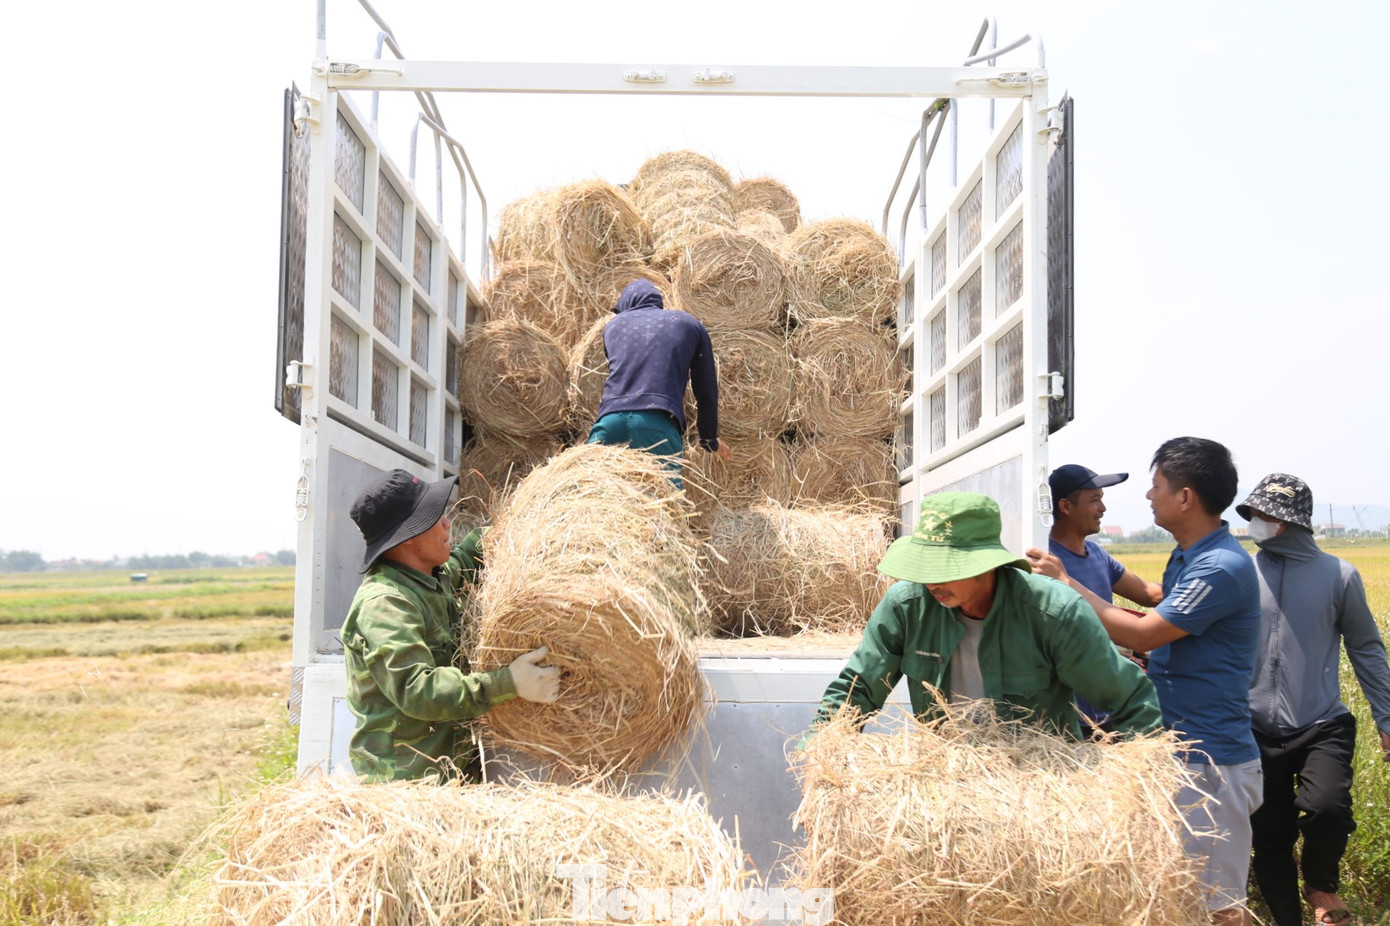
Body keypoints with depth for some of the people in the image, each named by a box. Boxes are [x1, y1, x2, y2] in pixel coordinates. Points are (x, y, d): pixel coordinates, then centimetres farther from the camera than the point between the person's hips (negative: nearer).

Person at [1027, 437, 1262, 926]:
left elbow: (1142, 634, -22)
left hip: (1210, 763, -10)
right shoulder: (1186, 557, 11)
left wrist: (1065, 582, -15)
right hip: (1178, 751, 10)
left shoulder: (1221, 568, -21)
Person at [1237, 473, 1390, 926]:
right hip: (1258, 733, 2)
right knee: (1269, 841, 7)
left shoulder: (1338, 575, -3)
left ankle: (1321, 883, 4)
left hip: (1322, 727, -2)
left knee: (1326, 806, -27)